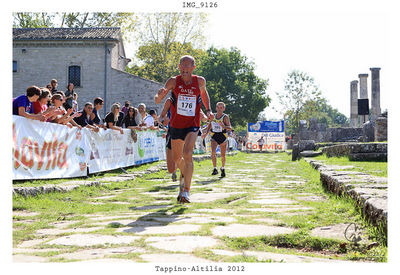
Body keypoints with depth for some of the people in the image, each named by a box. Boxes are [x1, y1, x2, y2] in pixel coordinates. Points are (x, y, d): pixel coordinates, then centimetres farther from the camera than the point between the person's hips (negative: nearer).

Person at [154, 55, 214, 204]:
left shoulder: (200, 81, -2)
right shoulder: (174, 81, -7)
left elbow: (204, 93, 21)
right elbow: (157, 101, -10)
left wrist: (208, 110, 8)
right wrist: (159, 95, -34)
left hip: (192, 125, -2)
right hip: (176, 125, 2)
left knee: (188, 154, -23)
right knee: (177, 158, 15)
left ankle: (186, 191, -21)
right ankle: (184, 175, 50)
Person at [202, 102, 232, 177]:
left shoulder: (225, 117, -9)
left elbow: (230, 128, -16)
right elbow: (209, 126, 15)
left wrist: (223, 126, -34)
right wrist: (206, 133, 0)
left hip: (223, 137, -2)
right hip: (214, 137, 2)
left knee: (223, 155, 6)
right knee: (213, 152, -21)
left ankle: (223, 168, 32)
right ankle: (215, 169, -14)